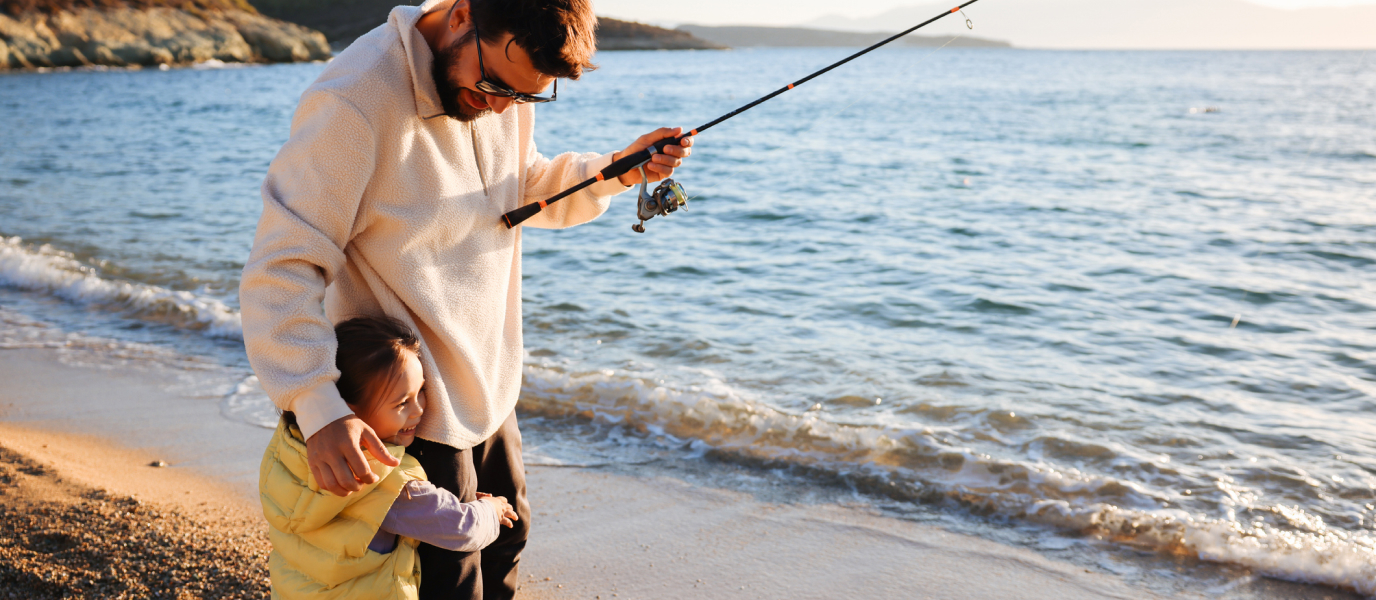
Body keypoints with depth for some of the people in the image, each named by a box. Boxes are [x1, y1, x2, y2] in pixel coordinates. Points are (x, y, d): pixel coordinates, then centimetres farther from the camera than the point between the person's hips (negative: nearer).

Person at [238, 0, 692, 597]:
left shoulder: (510, 73, -4)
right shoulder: (354, 102, -28)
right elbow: (281, 268, -27)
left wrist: (616, 169, -4)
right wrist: (319, 408, -38)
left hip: (490, 386, 8)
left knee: (506, 537, 25)